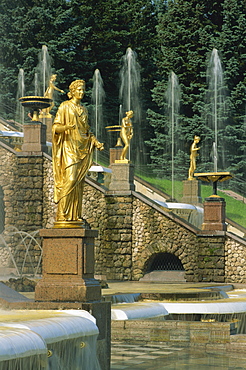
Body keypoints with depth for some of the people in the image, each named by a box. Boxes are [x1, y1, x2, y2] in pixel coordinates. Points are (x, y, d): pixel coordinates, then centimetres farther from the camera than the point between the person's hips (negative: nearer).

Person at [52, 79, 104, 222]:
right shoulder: (65, 107, -1)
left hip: (82, 149, 6)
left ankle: (76, 215, 3)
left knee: (79, 183, 2)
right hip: (69, 148, -6)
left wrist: (96, 142, 6)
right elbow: (56, 127, -8)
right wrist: (66, 127, -29)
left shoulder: (84, 110, 18)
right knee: (70, 179, -17)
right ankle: (62, 213, -14)